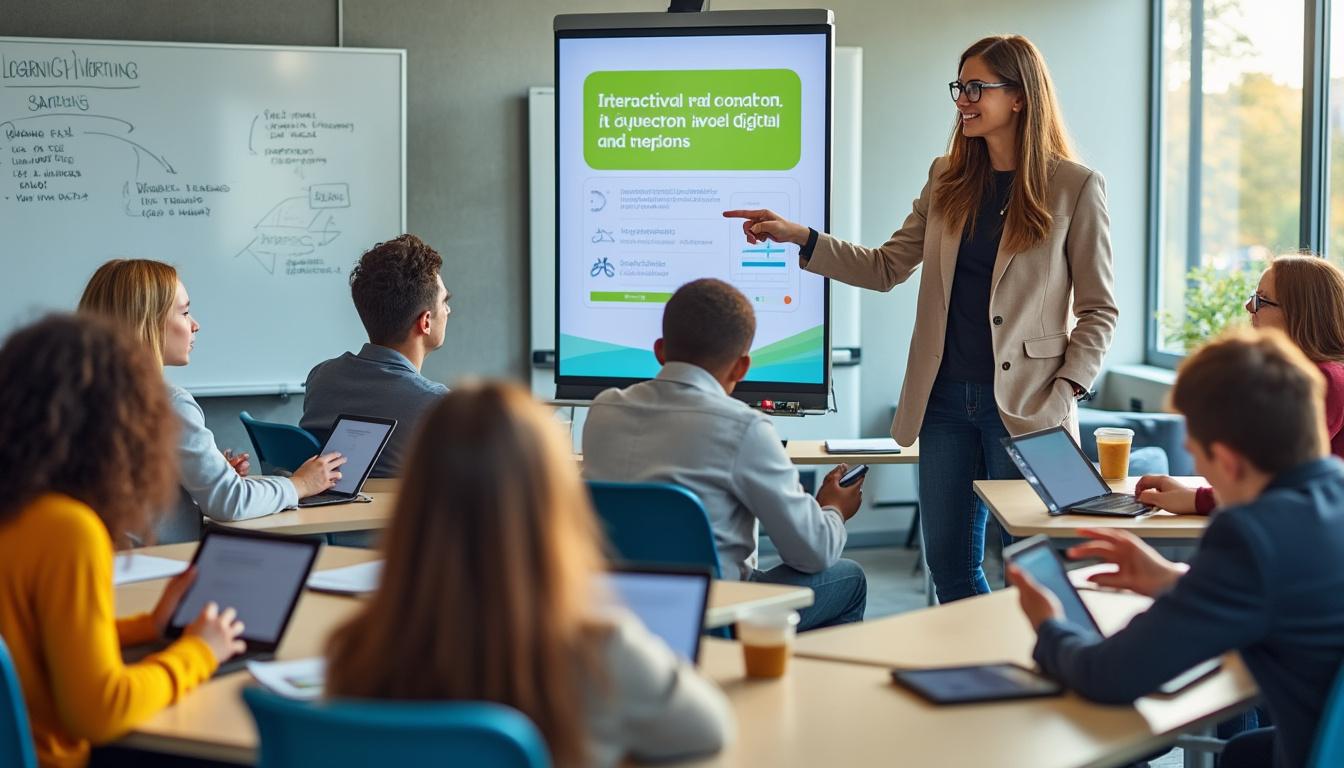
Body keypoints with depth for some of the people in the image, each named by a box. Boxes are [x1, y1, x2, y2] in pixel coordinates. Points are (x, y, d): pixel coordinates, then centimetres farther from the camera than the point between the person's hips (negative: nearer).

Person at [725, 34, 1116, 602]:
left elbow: (1098, 310, -3)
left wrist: (1064, 395, -12)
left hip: (1025, 406, -5)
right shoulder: (948, 178, 10)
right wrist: (799, 237, 0)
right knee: (948, 565, 9)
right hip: (947, 399, 5)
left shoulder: (1075, 187, -5)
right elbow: (887, 268, 10)